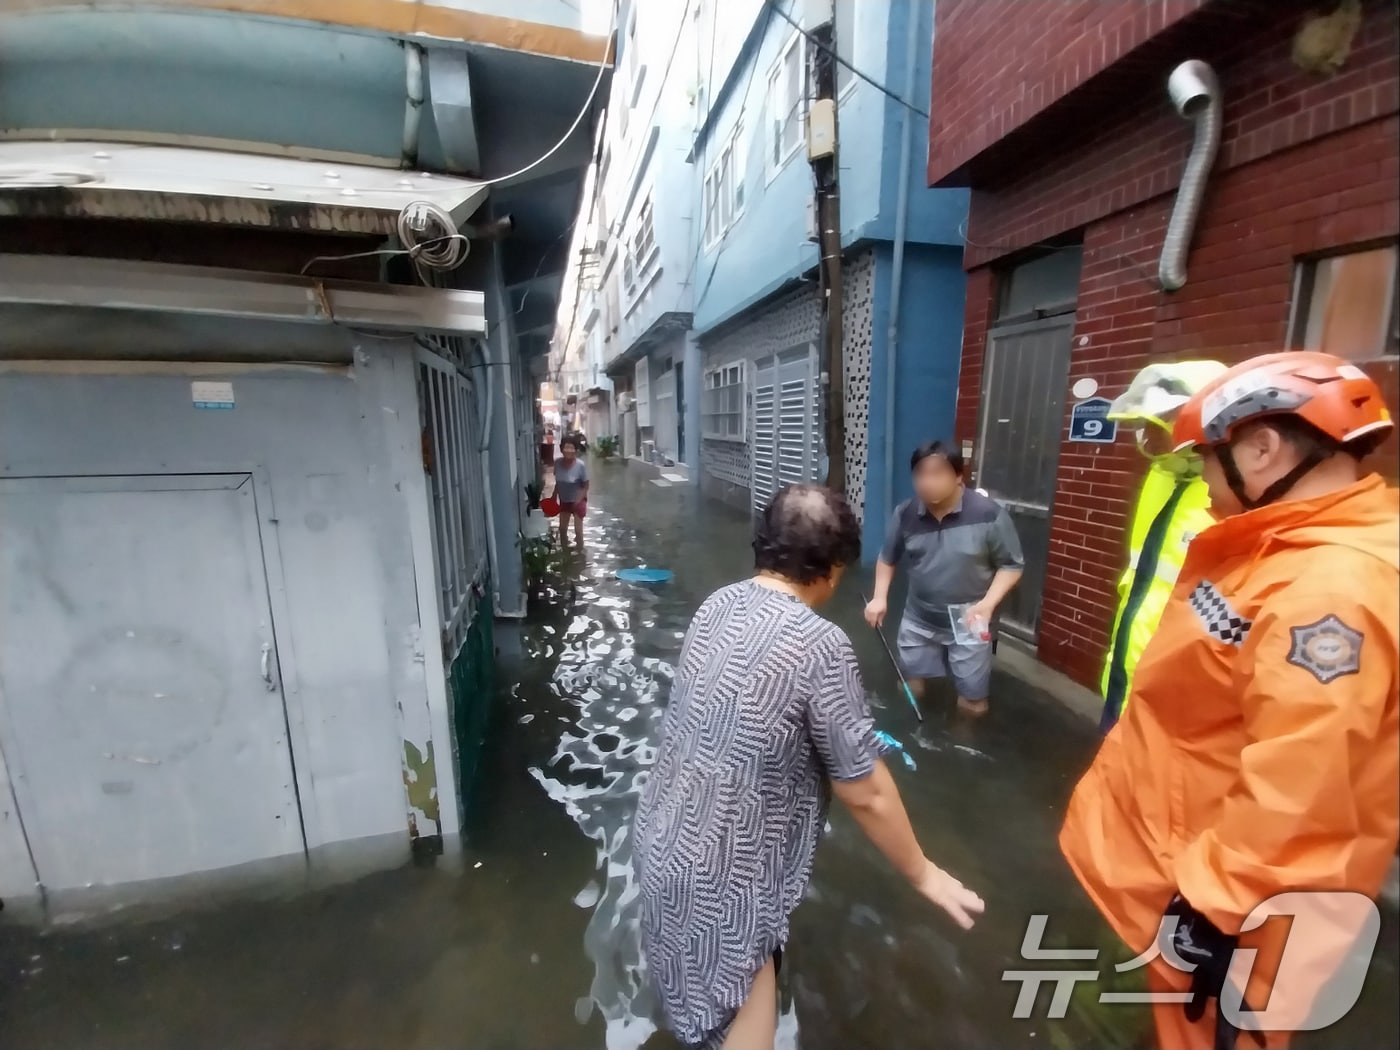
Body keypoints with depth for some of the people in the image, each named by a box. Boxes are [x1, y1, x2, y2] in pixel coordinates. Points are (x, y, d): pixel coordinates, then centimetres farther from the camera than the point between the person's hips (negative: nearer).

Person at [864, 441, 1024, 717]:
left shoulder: (989, 514, -19)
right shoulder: (905, 514, -9)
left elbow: (1012, 565, -8)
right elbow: (887, 558, 5)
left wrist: (988, 603, -21)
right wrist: (880, 597, -7)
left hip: (969, 625, -3)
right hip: (918, 621, 3)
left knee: (973, 701, 11)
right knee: (910, 690, 20)